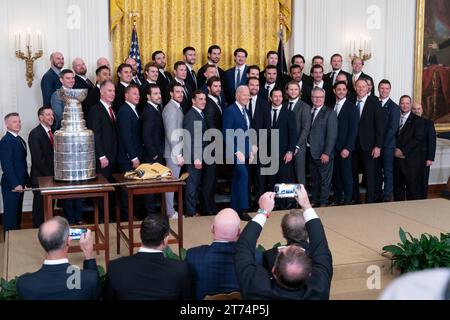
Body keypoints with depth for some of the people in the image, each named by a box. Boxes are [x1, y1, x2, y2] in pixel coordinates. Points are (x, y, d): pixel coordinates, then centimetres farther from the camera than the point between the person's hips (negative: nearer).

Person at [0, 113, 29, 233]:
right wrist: (15, 184, -22)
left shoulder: (19, 139, 12)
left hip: (19, 183, 9)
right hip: (11, 185, -9)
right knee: (11, 214, 0)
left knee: (18, 213, 16)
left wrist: (27, 180, 12)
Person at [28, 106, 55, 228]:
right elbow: (37, 158, -16)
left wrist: (54, 174, 4)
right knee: (40, 206, 3)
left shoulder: (52, 132, 12)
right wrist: (48, 175, -16)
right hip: (40, 177, -7)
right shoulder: (35, 134, -11)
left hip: (51, 176, 7)